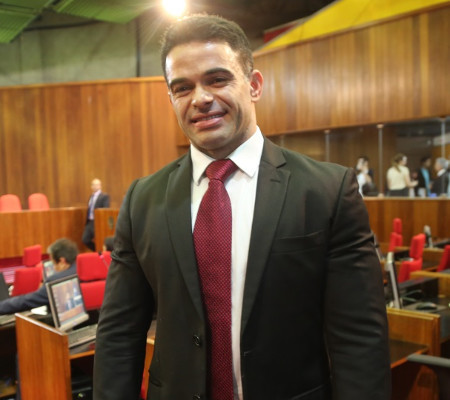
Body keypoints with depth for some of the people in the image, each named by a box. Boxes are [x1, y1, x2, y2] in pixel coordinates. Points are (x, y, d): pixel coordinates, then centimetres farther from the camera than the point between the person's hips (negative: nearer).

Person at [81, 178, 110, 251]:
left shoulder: (104, 196, -7)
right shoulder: (91, 196, 16)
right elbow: (89, 210, 19)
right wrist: (86, 222, 15)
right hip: (90, 222, 8)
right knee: (85, 239, 4)